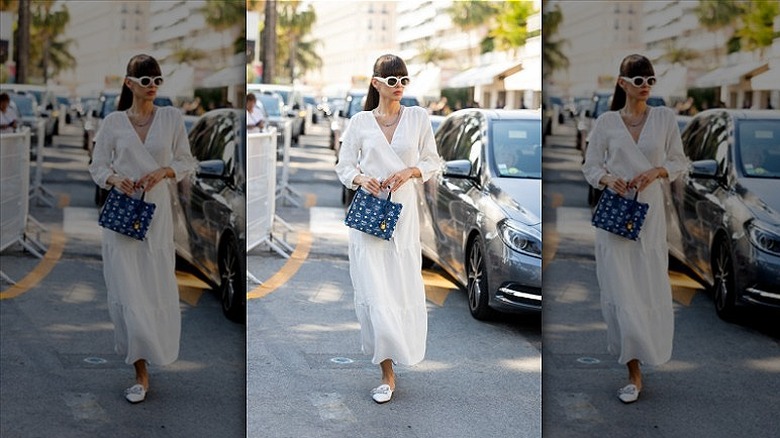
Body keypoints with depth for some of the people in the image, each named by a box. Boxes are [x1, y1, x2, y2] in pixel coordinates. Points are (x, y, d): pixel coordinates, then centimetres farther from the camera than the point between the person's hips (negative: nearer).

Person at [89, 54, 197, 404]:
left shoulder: (171, 118, 3)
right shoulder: (113, 122, 1)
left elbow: (186, 161, 7)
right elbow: (97, 167, 6)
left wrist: (164, 171, -12)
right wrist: (115, 179, -15)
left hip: (157, 210, 1)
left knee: (157, 288, 4)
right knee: (127, 290, -6)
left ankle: (154, 347, 31)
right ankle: (141, 372, -1)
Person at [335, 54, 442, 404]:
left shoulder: (418, 117, 4)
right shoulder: (360, 122, 3)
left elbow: (433, 161, 9)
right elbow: (344, 166, 8)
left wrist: (411, 171, -10)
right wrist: (360, 178, -12)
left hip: (403, 211, 1)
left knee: (404, 288, 2)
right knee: (373, 290, -5)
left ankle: (402, 345, 32)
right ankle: (387, 373, 1)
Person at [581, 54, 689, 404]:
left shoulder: (665, 118, 3)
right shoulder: (606, 122, 1)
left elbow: (679, 161, 7)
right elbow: (590, 166, 6)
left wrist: (657, 171, -12)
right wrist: (607, 179, -15)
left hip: (650, 212, 1)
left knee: (650, 288, 3)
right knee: (620, 290, -5)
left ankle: (648, 347, 32)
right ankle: (634, 372, 0)